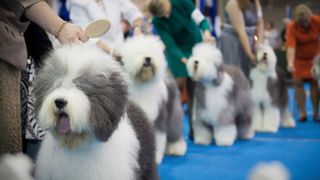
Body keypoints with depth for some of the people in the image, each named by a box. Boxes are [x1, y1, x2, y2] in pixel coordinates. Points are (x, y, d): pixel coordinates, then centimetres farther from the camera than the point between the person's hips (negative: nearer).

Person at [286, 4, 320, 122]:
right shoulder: (291, 27, -25)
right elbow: (291, 45, -35)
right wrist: (290, 62, -48)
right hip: (299, 58, 0)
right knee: (298, 82, -6)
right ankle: (302, 113, 0)